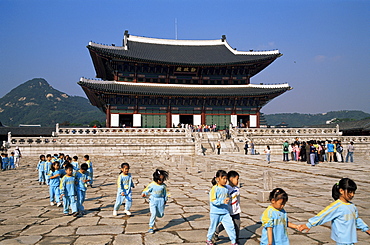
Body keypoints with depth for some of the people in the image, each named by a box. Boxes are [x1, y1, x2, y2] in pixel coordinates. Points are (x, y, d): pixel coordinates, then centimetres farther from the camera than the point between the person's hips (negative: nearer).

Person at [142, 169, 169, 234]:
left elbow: (165, 193, 7)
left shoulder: (163, 186, -7)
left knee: (160, 215, 13)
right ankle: (151, 227, -1)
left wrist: (165, 200, 17)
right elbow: (147, 190, -4)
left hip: (161, 201, 3)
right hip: (153, 200, -3)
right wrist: (144, 194, -23)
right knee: (153, 214, -13)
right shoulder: (152, 185, -13)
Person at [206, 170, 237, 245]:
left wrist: (228, 199, 2)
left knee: (231, 226, -1)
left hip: (225, 213, 4)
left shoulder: (226, 189, 4)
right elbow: (212, 200, -22)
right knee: (213, 227, 12)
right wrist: (222, 201, -30)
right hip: (215, 213, -4)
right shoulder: (214, 189, -14)